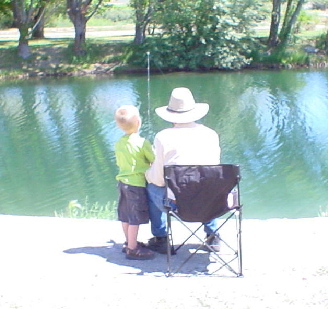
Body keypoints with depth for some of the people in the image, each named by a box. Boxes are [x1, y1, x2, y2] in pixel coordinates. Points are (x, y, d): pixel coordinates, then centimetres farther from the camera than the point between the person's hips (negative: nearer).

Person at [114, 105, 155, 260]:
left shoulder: (118, 144, 5)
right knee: (135, 218, -1)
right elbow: (155, 160, -8)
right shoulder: (142, 142, -16)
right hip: (137, 183, -8)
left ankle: (129, 242, 31)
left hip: (122, 182, 8)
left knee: (125, 216, 17)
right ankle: (132, 249, 3)